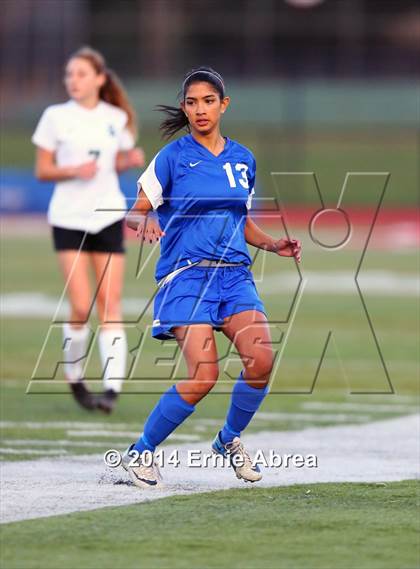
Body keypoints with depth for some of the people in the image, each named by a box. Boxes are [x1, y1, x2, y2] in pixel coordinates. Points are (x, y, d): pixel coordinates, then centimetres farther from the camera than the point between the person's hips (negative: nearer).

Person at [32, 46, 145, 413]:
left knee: (110, 306, -4)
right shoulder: (56, 117, -2)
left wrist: (132, 160, -5)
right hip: (69, 218, -2)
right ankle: (74, 378, 12)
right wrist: (74, 170, -17)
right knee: (81, 307, -10)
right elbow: (42, 170, 1)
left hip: (108, 217, 2)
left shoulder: (116, 119, 5)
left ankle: (112, 387, -8)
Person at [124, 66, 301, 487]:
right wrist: (144, 225, -23)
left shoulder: (243, 159, 14)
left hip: (234, 274, 4)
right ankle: (140, 453, 1)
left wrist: (273, 244, 8)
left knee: (262, 359, -19)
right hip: (186, 274, -4)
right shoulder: (172, 157, -1)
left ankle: (230, 439, 9)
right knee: (204, 375, -19)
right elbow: (135, 213, -1)